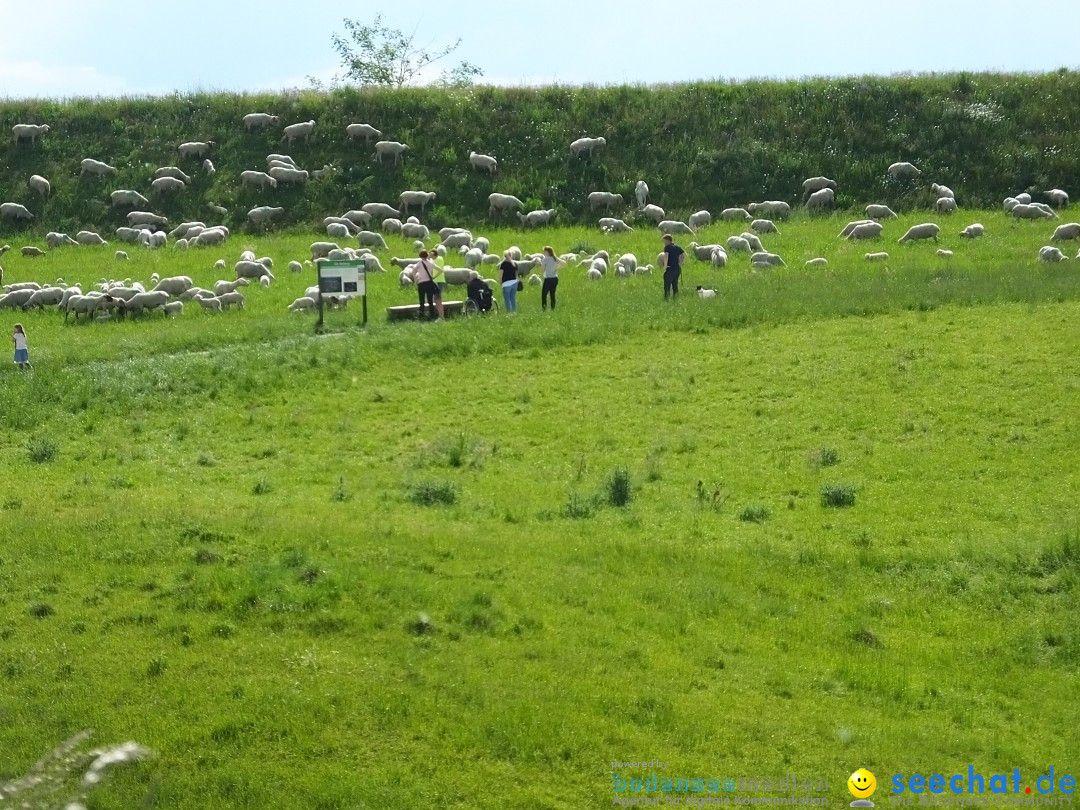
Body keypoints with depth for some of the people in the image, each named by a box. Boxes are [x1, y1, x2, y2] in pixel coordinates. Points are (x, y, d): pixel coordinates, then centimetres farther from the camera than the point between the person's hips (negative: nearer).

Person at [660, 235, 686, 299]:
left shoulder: (667, 247, -7)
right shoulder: (677, 247, 15)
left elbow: (666, 255, -23)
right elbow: (684, 255, 19)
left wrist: (665, 265, -27)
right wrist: (680, 264, 17)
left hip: (670, 269, -8)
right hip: (678, 269, 8)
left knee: (667, 285, -6)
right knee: (675, 285, 12)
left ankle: (666, 298, -11)